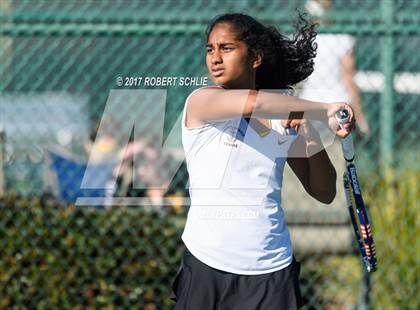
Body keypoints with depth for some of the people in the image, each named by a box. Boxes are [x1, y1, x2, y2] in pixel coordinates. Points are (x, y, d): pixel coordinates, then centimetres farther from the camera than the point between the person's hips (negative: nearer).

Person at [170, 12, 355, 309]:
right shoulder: (200, 101, -6)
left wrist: (312, 136, -5)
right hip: (207, 266, -3)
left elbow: (324, 192, 10)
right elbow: (252, 102, -27)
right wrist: (322, 110, -25)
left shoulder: (287, 118, 7)